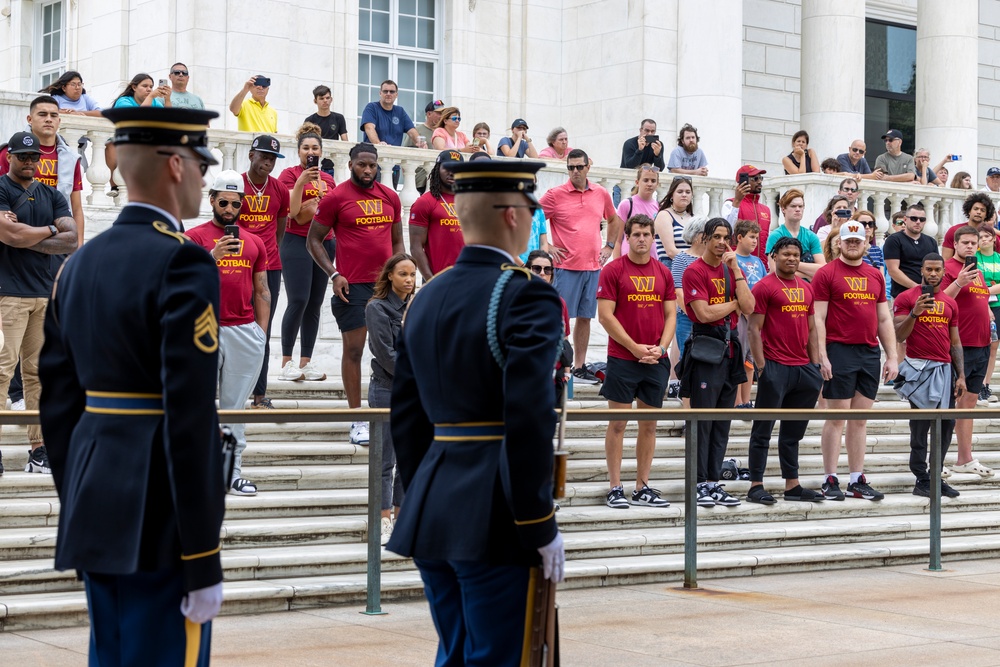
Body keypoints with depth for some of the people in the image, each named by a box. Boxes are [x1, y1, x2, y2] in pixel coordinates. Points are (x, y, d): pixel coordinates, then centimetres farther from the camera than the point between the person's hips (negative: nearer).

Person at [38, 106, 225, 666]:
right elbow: (191, 419, -20)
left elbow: (57, 403, 13)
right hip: (159, 525, -8)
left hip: (95, 514, 8)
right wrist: (203, 561, -17)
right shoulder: (184, 263, -14)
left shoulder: (81, 262, 10)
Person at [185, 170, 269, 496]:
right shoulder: (195, 237, 2)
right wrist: (212, 257, -20)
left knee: (235, 405, 6)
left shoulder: (254, 243, 15)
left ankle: (232, 471, 9)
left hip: (246, 332, 4)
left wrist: (262, 332, 9)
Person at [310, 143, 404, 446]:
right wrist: (333, 275, -10)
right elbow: (313, 240, -1)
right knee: (354, 349, -2)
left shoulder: (390, 197, 9)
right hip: (353, 285, -5)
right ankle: (358, 420, 3)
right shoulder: (336, 197, -4)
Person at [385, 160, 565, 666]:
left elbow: (406, 417, 14)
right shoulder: (526, 295, -11)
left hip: (431, 511, 8)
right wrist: (540, 526, -12)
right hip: (493, 518, -7)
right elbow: (529, 419, -19)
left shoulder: (425, 298, 12)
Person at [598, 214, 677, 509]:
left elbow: (671, 315, 10)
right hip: (622, 359, -4)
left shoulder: (663, 273, 10)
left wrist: (660, 347, -6)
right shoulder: (613, 270, -3)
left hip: (656, 360, 4)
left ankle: (642, 489, 14)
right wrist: (635, 348, -12)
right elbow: (605, 316, -8)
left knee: (649, 424, 7)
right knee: (618, 424, -1)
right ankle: (616, 489, 3)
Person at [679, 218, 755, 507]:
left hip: (730, 349, 6)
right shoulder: (694, 271, -6)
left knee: (722, 421, 8)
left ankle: (715, 482, 12)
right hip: (705, 349, -6)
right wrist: (735, 303, -2)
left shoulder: (733, 270, 13)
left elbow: (748, 307, -1)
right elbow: (705, 313, -15)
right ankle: (699, 484, -1)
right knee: (703, 419, -5)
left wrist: (735, 270, -5)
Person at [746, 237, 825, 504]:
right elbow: (755, 329, -8)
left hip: (803, 369, 7)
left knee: (793, 431, 12)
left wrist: (816, 364, 11)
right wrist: (761, 367, -14)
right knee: (763, 429, -1)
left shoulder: (806, 288, 15)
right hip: (775, 368, -7)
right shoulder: (764, 287, -5)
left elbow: (811, 329, 19)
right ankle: (756, 485, 2)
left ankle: (792, 485, 18)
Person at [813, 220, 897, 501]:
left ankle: (857, 480, 13)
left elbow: (884, 319, 16)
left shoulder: (876, 276, 14)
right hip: (839, 352, -5)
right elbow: (818, 318, -7)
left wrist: (892, 357, 11)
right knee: (837, 417, -2)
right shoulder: (826, 273, -2)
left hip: (870, 353, 5)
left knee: (860, 419, 8)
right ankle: (831, 480, 3)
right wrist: (823, 356, -14)